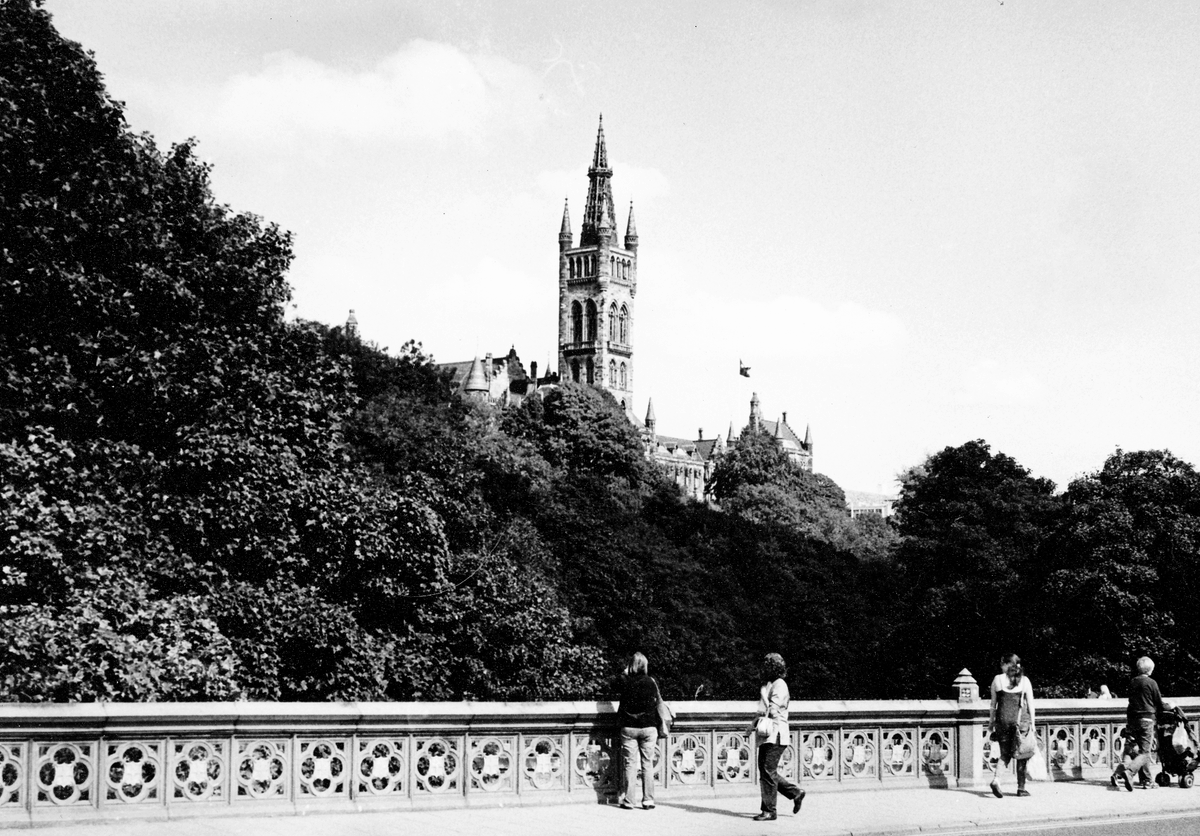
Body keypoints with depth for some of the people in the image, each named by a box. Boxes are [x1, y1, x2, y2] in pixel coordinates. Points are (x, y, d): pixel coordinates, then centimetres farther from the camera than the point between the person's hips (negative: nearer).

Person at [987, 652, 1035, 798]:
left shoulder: (997, 680, 1)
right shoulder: (1024, 681, 1)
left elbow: (993, 704, 4)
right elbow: (1030, 704, 2)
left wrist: (991, 721, 12)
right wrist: (1032, 722, 8)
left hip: (1002, 719, 1)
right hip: (1021, 720, -1)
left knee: (1004, 753, 8)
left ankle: (996, 779, -16)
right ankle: (1021, 788, 10)